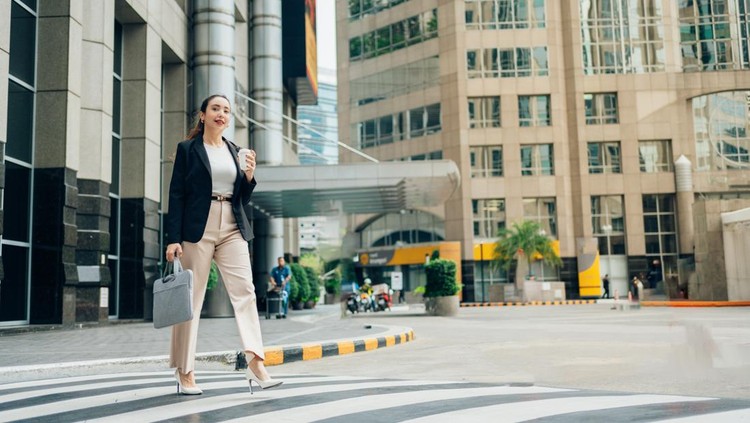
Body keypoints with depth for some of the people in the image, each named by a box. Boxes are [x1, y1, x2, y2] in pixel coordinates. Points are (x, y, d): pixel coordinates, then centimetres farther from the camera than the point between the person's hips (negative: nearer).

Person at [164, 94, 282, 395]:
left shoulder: (234, 151, 16)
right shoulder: (188, 149, 4)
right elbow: (176, 195, -1)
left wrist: (249, 175, -2)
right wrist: (173, 238, -9)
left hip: (233, 229, 4)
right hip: (198, 229, -4)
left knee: (245, 291, -9)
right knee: (190, 299, 0)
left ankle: (256, 366, -12)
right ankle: (185, 373, 10)